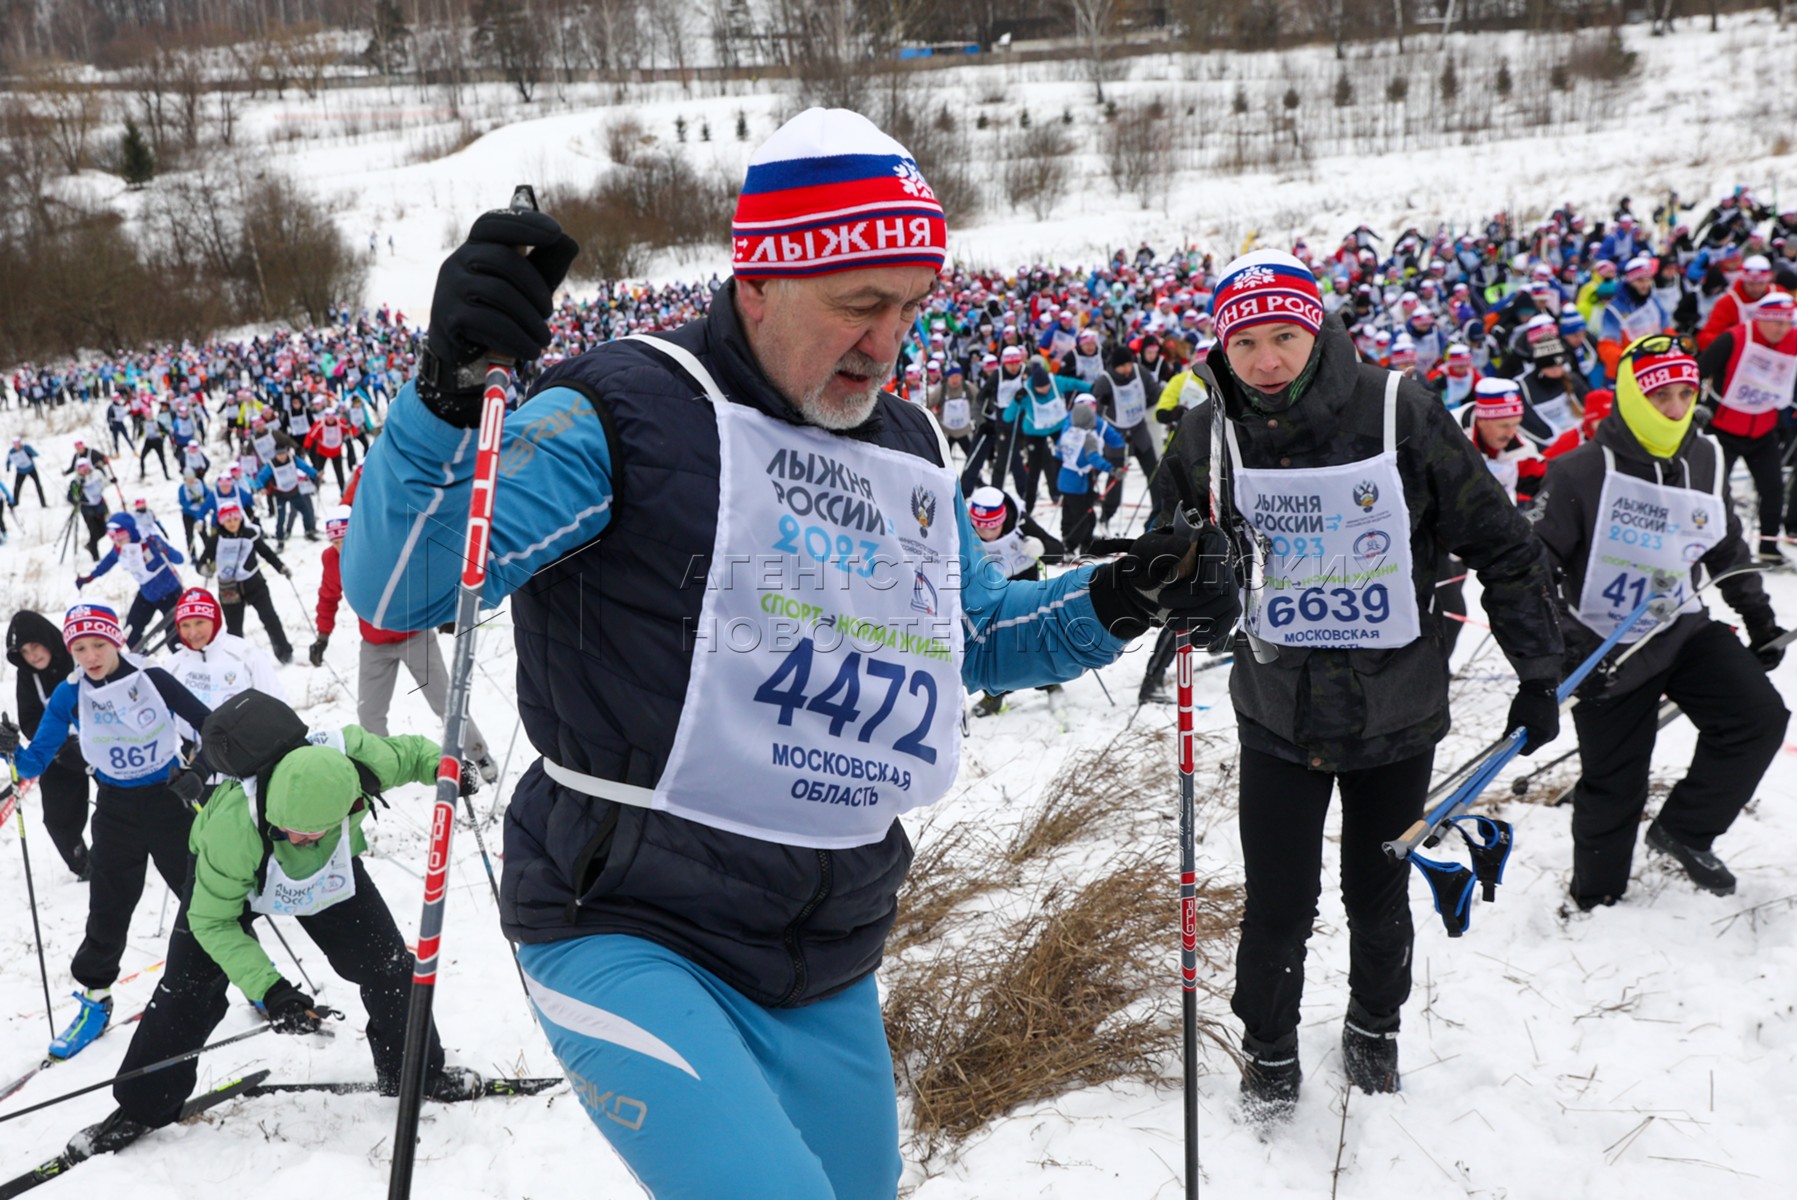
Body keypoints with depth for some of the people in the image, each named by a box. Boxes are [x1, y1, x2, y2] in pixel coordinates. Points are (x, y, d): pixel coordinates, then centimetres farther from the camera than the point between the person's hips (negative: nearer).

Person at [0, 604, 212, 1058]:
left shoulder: (154, 680, -12)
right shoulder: (69, 696, -7)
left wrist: (198, 771, -21)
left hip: (170, 802, -2)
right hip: (116, 812, 2)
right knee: (108, 914, 7)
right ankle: (93, 999, 27)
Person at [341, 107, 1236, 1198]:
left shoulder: (914, 454, 9)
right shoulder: (628, 412, -13)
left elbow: (972, 639, 22)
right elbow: (396, 591, -19)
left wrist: (1119, 602, 5)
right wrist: (450, 389, -36)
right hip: (627, 933, -6)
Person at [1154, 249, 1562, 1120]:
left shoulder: (1401, 413, -14)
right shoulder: (1208, 435, -8)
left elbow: (1501, 543, -6)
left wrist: (1538, 673, -2)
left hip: (1396, 713, 0)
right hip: (1278, 715, 0)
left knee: (1379, 896, 17)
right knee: (1278, 906, 6)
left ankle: (1375, 1025, 46)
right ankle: (1270, 1049, 33)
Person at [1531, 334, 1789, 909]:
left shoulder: (1705, 461, 2)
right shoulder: (1581, 470, -15)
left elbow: (1728, 549, 16)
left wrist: (1760, 620, 19)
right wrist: (1559, 645, -18)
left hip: (1684, 630, 5)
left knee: (1759, 717, -12)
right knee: (1614, 786, 3)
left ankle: (1684, 830, 10)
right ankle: (1595, 897, 27)